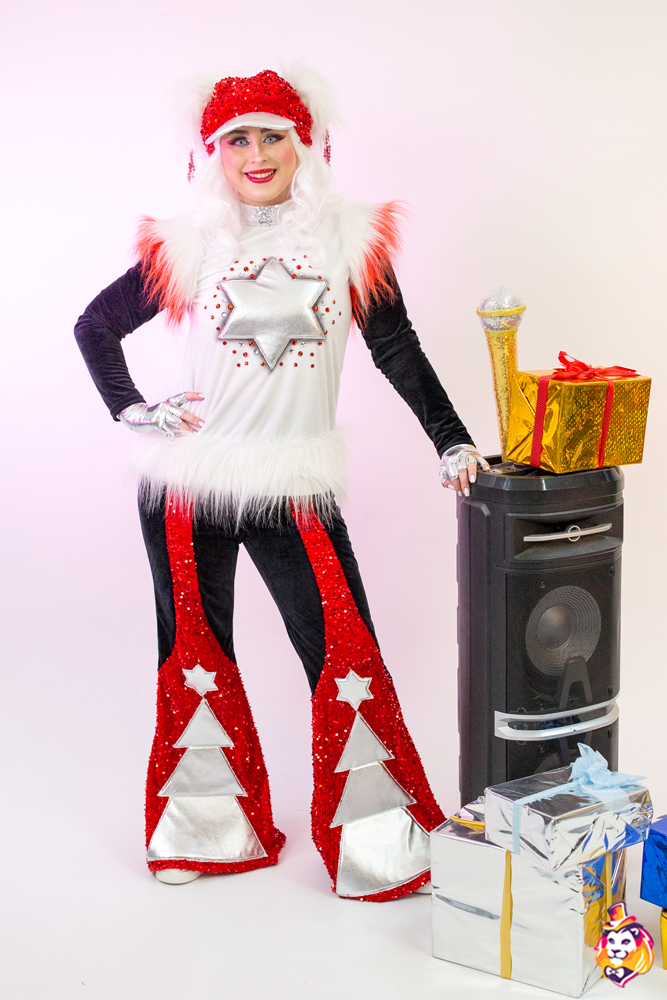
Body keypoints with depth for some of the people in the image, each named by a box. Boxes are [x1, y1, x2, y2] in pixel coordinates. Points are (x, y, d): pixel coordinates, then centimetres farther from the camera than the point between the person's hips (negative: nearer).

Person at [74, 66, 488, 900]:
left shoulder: (350, 238, 3)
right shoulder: (187, 245, 2)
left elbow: (397, 352, 5)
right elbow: (96, 324, 13)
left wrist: (452, 442, -1)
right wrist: (131, 411, 2)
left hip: (296, 487, 0)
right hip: (186, 483, 1)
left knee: (346, 656, -6)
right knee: (195, 652, 9)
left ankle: (378, 844, 7)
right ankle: (204, 831, 26)